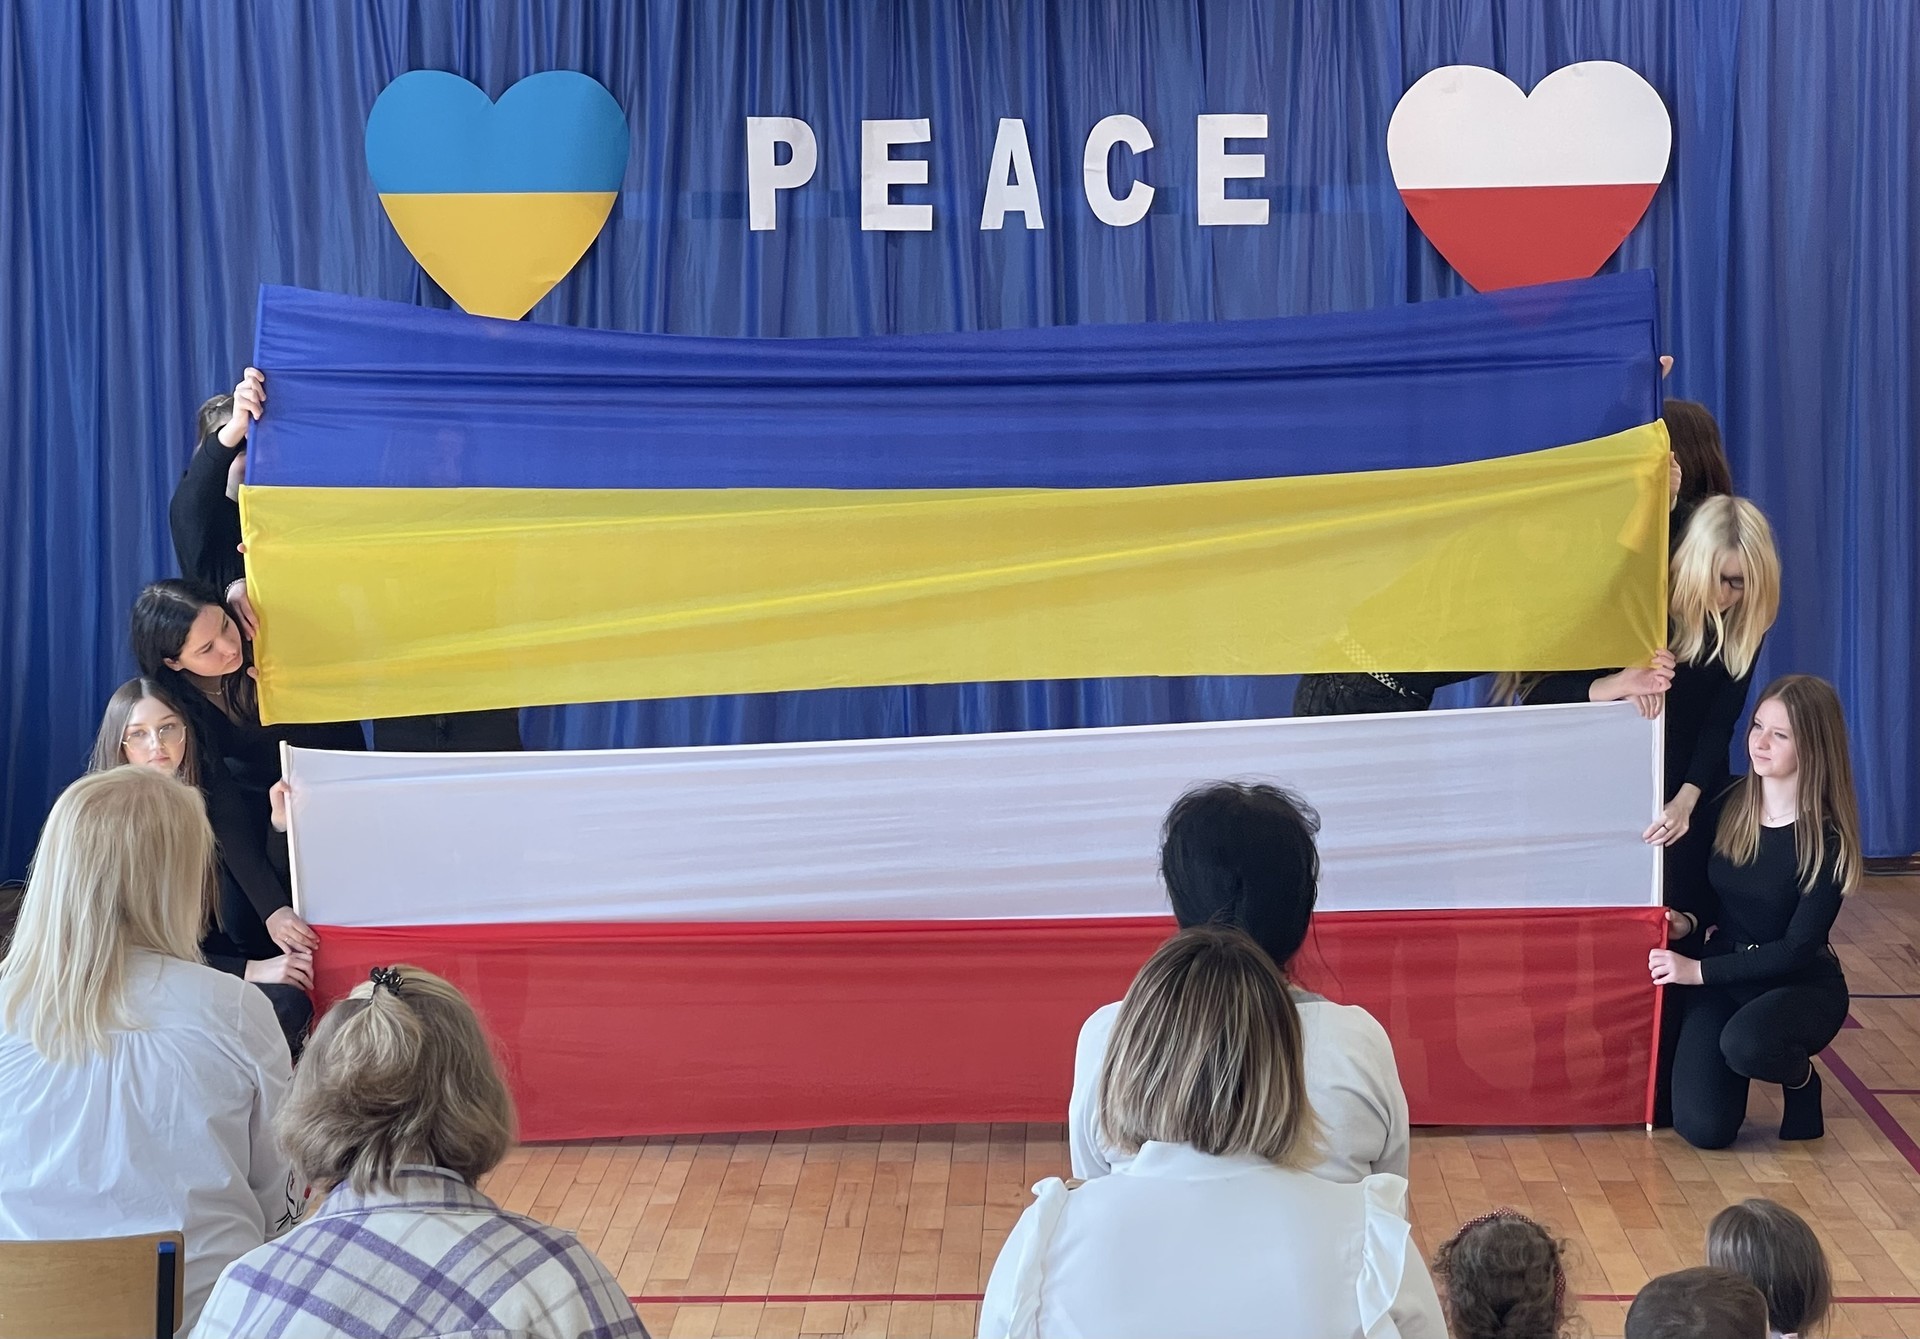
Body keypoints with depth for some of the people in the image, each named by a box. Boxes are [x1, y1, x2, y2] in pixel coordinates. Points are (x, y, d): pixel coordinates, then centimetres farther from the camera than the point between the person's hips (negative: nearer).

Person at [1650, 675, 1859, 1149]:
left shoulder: (1826, 838, -16)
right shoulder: (1728, 807, -4)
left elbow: (1798, 948, -18)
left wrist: (1699, 969, -22)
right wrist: (1689, 924, -12)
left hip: (1802, 985, -4)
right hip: (1722, 977, 4)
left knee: (1745, 1043, -39)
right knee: (1703, 1128, -16)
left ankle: (1801, 1078, -2)